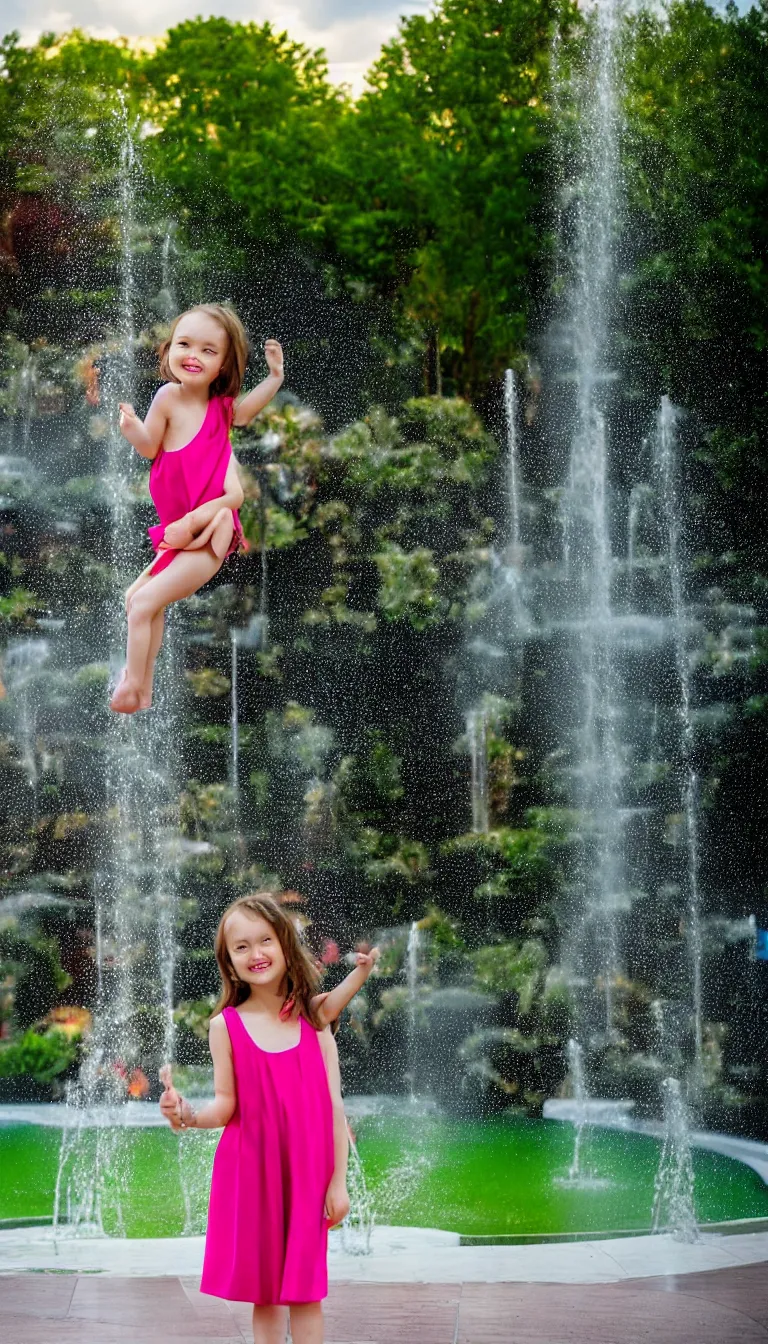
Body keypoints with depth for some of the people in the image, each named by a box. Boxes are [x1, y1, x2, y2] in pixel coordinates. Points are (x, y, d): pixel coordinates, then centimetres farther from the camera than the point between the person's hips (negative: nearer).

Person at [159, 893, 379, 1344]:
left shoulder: (313, 1019, 1)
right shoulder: (226, 1025, -2)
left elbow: (334, 1105, 1)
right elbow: (227, 1105, -1)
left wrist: (339, 1182, -1)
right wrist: (189, 1116, -22)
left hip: (306, 1172, 0)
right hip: (250, 1172, 0)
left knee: (305, 1291, 3)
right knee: (264, 1292, 6)